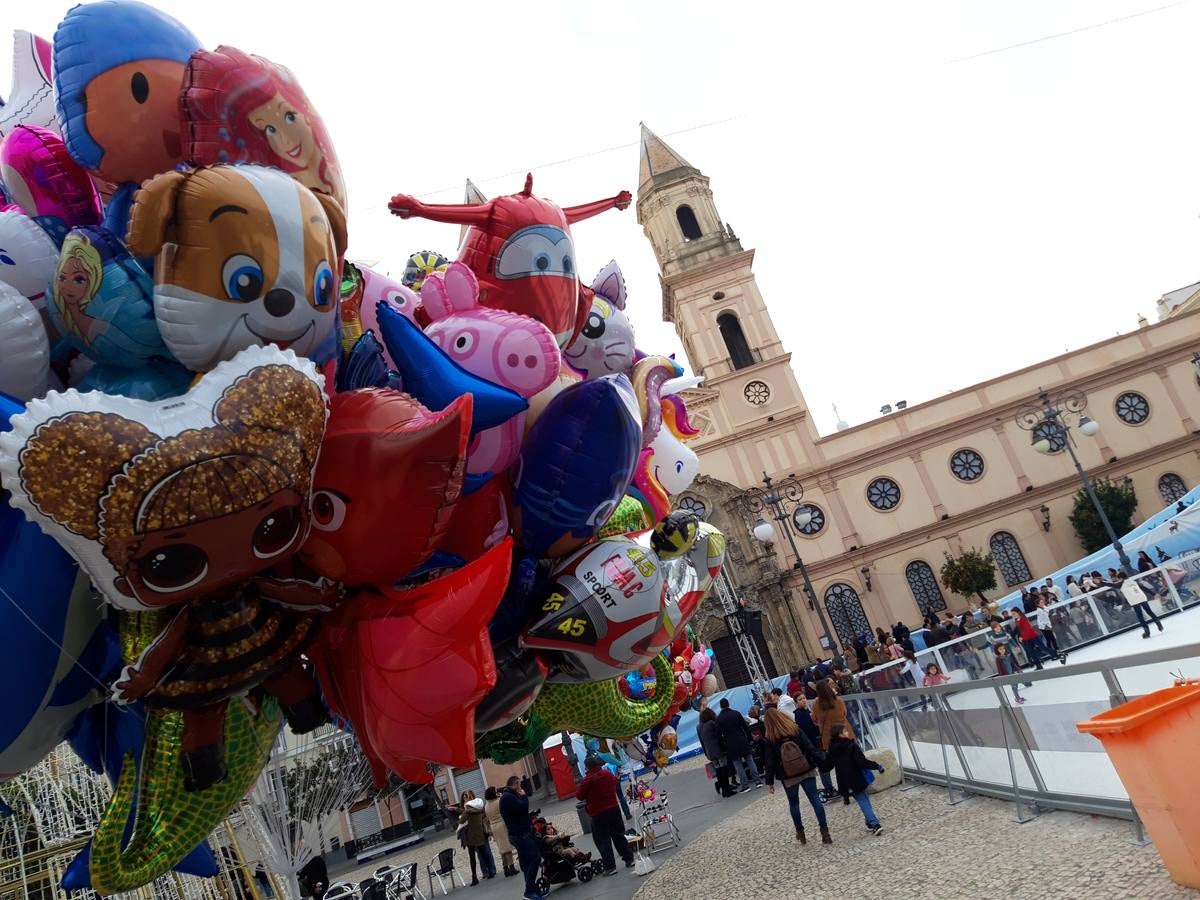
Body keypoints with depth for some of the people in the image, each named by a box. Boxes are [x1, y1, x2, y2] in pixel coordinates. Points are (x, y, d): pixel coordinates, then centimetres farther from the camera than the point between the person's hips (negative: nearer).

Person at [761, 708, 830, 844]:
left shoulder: (770, 740, -8)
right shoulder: (796, 730, -5)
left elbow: (770, 762, -6)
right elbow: (810, 749, -6)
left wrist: (770, 782, 1)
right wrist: (820, 763, 1)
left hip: (788, 777, -1)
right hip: (807, 771, 1)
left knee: (793, 803, 16)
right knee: (815, 799, 2)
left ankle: (800, 833, 21)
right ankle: (825, 833, -3)